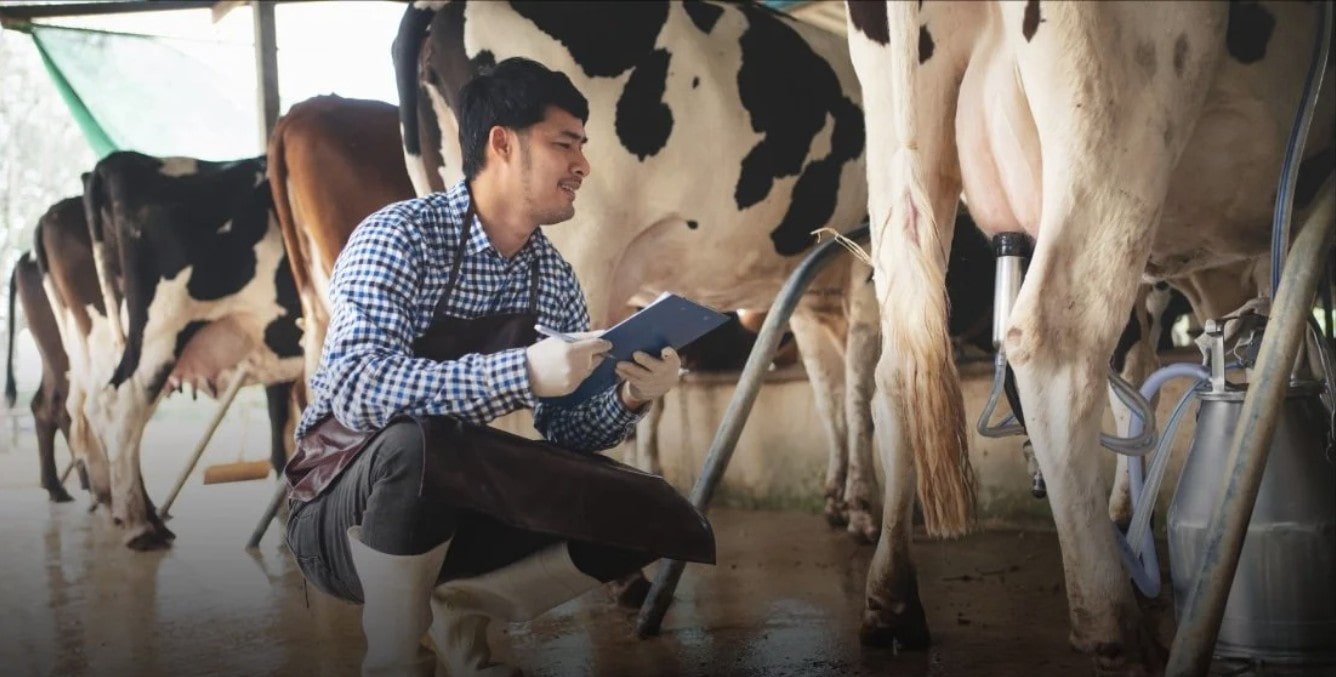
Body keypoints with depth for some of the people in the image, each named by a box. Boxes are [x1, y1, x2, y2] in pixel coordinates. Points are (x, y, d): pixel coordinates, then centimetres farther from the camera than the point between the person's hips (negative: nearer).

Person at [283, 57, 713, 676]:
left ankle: (461, 606, 10)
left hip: (453, 511, 6)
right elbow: (357, 386, -32)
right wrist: (522, 373, -40)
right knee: (418, 444, -39)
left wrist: (627, 400, -17)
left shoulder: (554, 278, 1)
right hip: (345, 509, -5)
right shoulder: (400, 236, -17)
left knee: (652, 516, -11)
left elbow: (567, 431, 4)